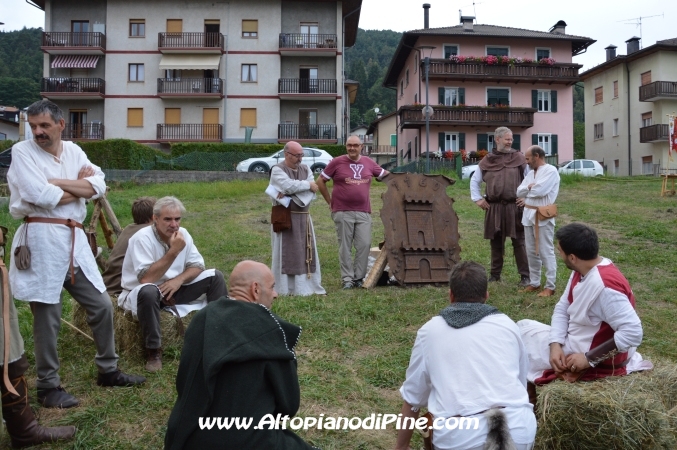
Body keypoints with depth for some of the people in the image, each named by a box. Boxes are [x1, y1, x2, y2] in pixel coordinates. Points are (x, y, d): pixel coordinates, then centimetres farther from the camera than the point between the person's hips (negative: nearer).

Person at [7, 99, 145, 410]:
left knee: (101, 305, 11)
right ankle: (48, 386, 18)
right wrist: (79, 185, -2)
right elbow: (41, 196, -16)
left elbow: (99, 186, -3)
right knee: (47, 316, 2)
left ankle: (108, 371, 27)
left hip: (74, 239, 6)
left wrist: (58, 182, -11)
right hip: (42, 239, -6)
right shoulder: (22, 152, -2)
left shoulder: (73, 151, 12)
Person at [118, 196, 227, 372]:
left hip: (175, 289, 6)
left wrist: (179, 280, -21)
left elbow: (197, 266, -1)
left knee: (215, 276, -7)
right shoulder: (142, 238, -23)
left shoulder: (182, 234, -5)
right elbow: (146, 279, -33)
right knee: (149, 291, -42)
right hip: (140, 293, -6)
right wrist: (173, 251, -32)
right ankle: (153, 350, -25)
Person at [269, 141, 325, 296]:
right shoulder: (277, 170, -5)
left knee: (306, 252, 8)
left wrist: (290, 196, -16)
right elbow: (289, 185, -23)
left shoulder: (305, 169, 10)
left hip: (303, 218, 5)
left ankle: (308, 286, 15)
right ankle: (283, 289, 5)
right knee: (285, 253, -2)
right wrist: (308, 185, -9)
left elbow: (312, 193, -3)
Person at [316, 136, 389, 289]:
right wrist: (330, 201, 4)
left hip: (364, 212, 3)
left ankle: (359, 277, 12)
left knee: (365, 245, 0)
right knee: (345, 247, 2)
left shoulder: (368, 163, 10)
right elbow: (320, 181, 5)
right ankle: (347, 279, 10)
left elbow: (386, 175, 23)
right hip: (343, 212, -3)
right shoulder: (337, 162, 0)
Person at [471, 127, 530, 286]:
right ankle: (495, 274, 22)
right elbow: (474, 180, 16)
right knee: (496, 242, 11)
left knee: (519, 242, 1)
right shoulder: (487, 161, 6)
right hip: (494, 208, 2)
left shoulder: (519, 158, 0)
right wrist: (477, 199, 7)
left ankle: (525, 276, 8)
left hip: (515, 207, -2)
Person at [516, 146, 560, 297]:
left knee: (546, 252, -3)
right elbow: (519, 192, 8)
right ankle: (534, 283, 22)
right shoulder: (530, 173, 16)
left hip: (543, 217, -8)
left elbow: (540, 190, -21)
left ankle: (550, 286, 3)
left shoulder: (551, 171, -9)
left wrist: (526, 190, -3)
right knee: (531, 252, 13)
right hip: (529, 215, 8)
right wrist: (530, 187, -10)